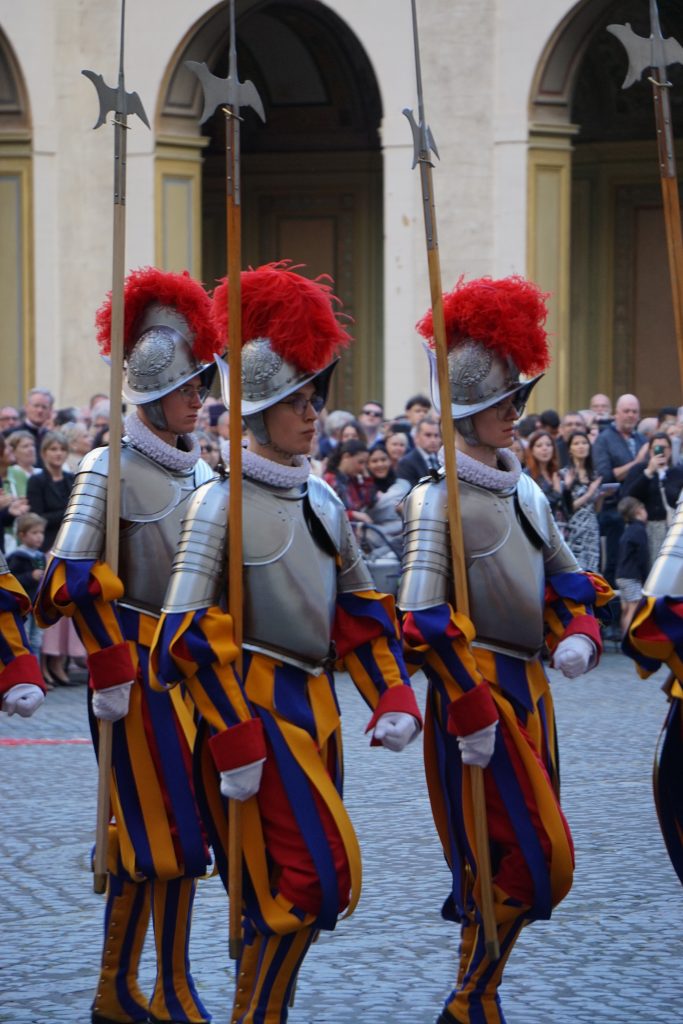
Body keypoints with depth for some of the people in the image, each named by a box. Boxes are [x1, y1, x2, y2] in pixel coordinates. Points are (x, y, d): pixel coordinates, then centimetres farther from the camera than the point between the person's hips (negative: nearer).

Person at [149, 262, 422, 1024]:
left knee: (283, 881, 11)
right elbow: (189, 635, -17)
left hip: (316, 705, 7)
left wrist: (394, 698, 3)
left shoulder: (322, 499, 10)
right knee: (319, 872, -13)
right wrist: (233, 744, -20)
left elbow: (361, 609, 17)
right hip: (256, 704, -7)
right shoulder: (222, 503, -12)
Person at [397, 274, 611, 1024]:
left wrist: (577, 633, -4)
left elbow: (569, 580, 18)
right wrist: (471, 712, -21)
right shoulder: (439, 499, -12)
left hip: (530, 686, 8)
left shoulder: (526, 493, 12)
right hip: (476, 688, -8)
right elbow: (424, 619, -18)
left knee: (534, 859, 11)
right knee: (527, 859, -10)